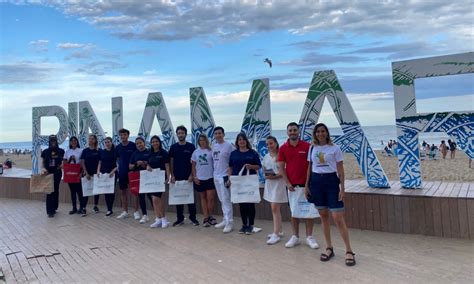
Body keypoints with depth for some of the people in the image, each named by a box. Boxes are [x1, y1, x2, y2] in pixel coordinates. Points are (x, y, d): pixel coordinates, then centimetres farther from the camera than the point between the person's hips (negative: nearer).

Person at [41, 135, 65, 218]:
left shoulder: (61, 151, 3)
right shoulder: (45, 151, 4)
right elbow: (43, 162, 8)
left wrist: (61, 165, -12)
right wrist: (44, 168, -10)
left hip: (57, 173, 1)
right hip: (48, 173, -1)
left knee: (56, 190, 6)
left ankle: (54, 208, 21)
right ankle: (50, 211, -6)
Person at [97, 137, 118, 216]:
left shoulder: (115, 151, -2)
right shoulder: (102, 152, 9)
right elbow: (100, 163, 12)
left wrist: (113, 171, -17)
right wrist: (98, 171, -3)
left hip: (112, 174, -3)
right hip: (103, 173, 3)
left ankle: (110, 209, 8)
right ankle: (109, 209, 10)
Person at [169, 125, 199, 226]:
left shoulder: (191, 147, 0)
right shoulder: (173, 147, 7)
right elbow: (171, 162, 7)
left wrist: (191, 175, -9)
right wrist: (172, 175, -1)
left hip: (188, 177, -2)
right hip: (177, 177, 2)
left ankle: (193, 218, 12)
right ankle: (180, 218, 16)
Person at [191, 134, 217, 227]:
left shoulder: (211, 151, -3)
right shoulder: (195, 152, 6)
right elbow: (193, 166, 9)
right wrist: (194, 177, 1)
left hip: (210, 177, -3)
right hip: (200, 178, 3)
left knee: (210, 198, -3)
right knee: (203, 198, 10)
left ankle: (210, 216, 13)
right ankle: (206, 217, 16)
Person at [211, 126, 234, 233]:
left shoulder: (228, 146, -10)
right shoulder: (213, 146, 10)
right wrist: (214, 171, 13)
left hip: (225, 176, -7)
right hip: (216, 176, 7)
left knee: (226, 200, -7)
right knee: (222, 200, 14)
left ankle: (229, 223, -2)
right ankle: (225, 220, 24)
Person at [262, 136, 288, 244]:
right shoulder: (266, 157, 11)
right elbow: (264, 170, 19)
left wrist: (275, 176, -22)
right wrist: (265, 175, -2)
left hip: (279, 183, -7)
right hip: (269, 184, 7)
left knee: (275, 209, -9)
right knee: (274, 208, 13)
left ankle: (276, 235, -5)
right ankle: (278, 230, 25)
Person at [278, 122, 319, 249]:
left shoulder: (307, 146, -3)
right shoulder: (283, 148, 1)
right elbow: (281, 167, 2)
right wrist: (287, 183, -6)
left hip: (306, 183, -1)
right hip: (291, 184, 2)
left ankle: (309, 237, 15)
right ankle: (295, 237, 20)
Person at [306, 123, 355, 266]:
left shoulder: (334, 148, -3)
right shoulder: (312, 148, 8)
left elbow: (340, 169, -3)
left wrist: (342, 188, -8)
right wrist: (306, 185, 9)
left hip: (331, 181, -4)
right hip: (316, 181, 4)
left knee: (338, 219, -7)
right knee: (323, 216, 9)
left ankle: (349, 251, 1)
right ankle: (329, 248, 20)